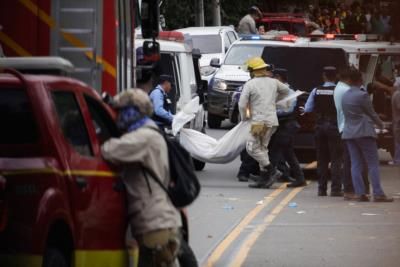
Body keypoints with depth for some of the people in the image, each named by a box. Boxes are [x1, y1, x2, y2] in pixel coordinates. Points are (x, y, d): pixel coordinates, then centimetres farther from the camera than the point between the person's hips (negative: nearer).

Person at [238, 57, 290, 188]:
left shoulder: (250, 84, -8)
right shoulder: (273, 82, 9)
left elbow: (242, 104, -10)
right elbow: (286, 90, 26)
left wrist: (244, 117, 7)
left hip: (259, 122, -7)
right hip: (272, 121, 7)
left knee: (252, 148, -2)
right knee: (262, 148, 15)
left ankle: (272, 171, -10)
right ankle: (263, 179, 12)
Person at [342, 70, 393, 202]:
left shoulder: (345, 96, 11)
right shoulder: (362, 95, -12)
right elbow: (372, 113, -5)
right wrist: (381, 124, 14)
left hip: (349, 133, 7)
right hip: (364, 133, -7)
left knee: (356, 164, 5)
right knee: (373, 164, -4)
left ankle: (360, 193, -1)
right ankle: (378, 193, -10)